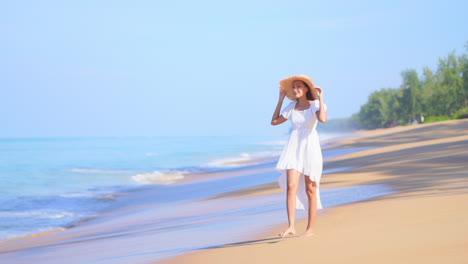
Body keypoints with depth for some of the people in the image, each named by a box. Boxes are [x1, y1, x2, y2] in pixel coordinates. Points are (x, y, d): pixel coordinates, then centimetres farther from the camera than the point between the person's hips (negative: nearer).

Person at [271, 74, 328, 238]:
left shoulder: (315, 104, -4)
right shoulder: (291, 107, 9)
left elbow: (323, 119, -25)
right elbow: (274, 121, 16)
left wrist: (320, 98, -15)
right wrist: (280, 100, 14)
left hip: (310, 148, -3)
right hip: (293, 148, 3)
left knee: (310, 189, 4)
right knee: (291, 186, -13)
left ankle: (311, 228, 13)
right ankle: (291, 227, -19)